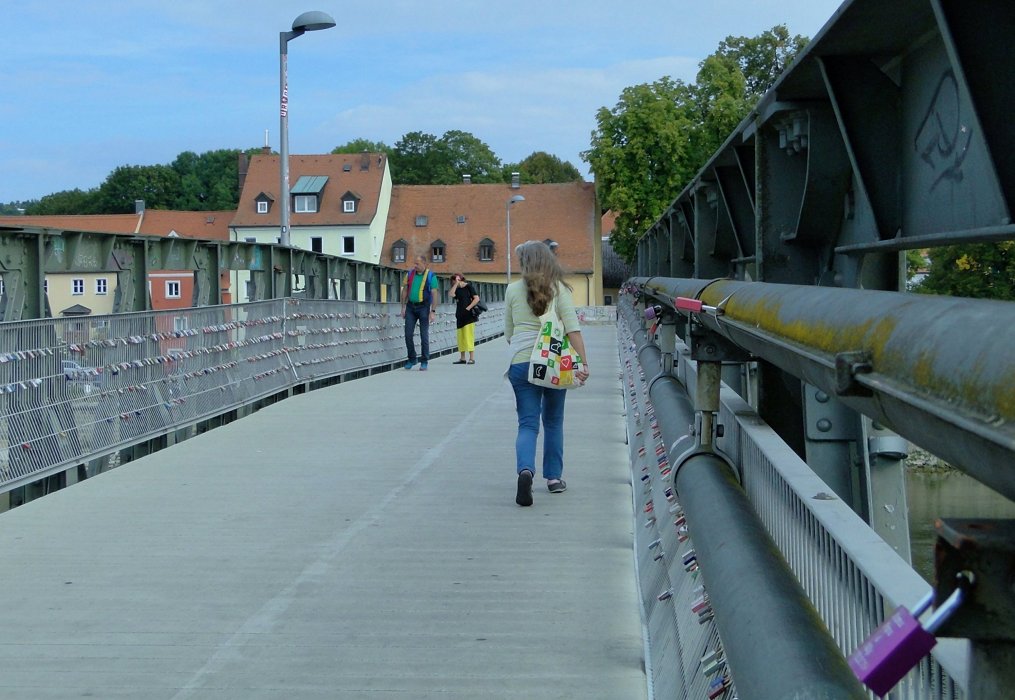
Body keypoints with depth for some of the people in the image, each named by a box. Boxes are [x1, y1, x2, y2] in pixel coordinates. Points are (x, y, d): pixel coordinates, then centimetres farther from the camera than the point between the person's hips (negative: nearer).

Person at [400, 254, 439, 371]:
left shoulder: (431, 276, -6)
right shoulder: (410, 274, 5)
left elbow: (434, 294, -8)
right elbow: (405, 290, 11)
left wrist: (433, 311, -13)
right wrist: (403, 307, 7)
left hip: (423, 307, -4)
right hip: (411, 306, 4)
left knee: (424, 335, -1)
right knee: (408, 334, 0)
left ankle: (424, 362, 6)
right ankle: (412, 359, 13)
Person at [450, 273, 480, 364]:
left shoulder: (469, 286, -2)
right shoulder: (457, 289, 13)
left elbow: (476, 299, -8)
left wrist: (468, 308, -14)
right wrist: (456, 284, -5)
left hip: (468, 315, -6)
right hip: (460, 316, 6)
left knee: (469, 337, -9)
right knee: (461, 337, 6)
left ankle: (472, 358, -9)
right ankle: (462, 358, 11)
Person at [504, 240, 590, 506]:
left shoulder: (513, 290, 2)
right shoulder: (559, 289, 0)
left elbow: (508, 333, 10)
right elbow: (573, 329, -8)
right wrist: (583, 363, -9)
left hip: (521, 363, 0)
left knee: (527, 423, 1)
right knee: (553, 421, 17)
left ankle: (525, 470, -24)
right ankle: (554, 477, 22)